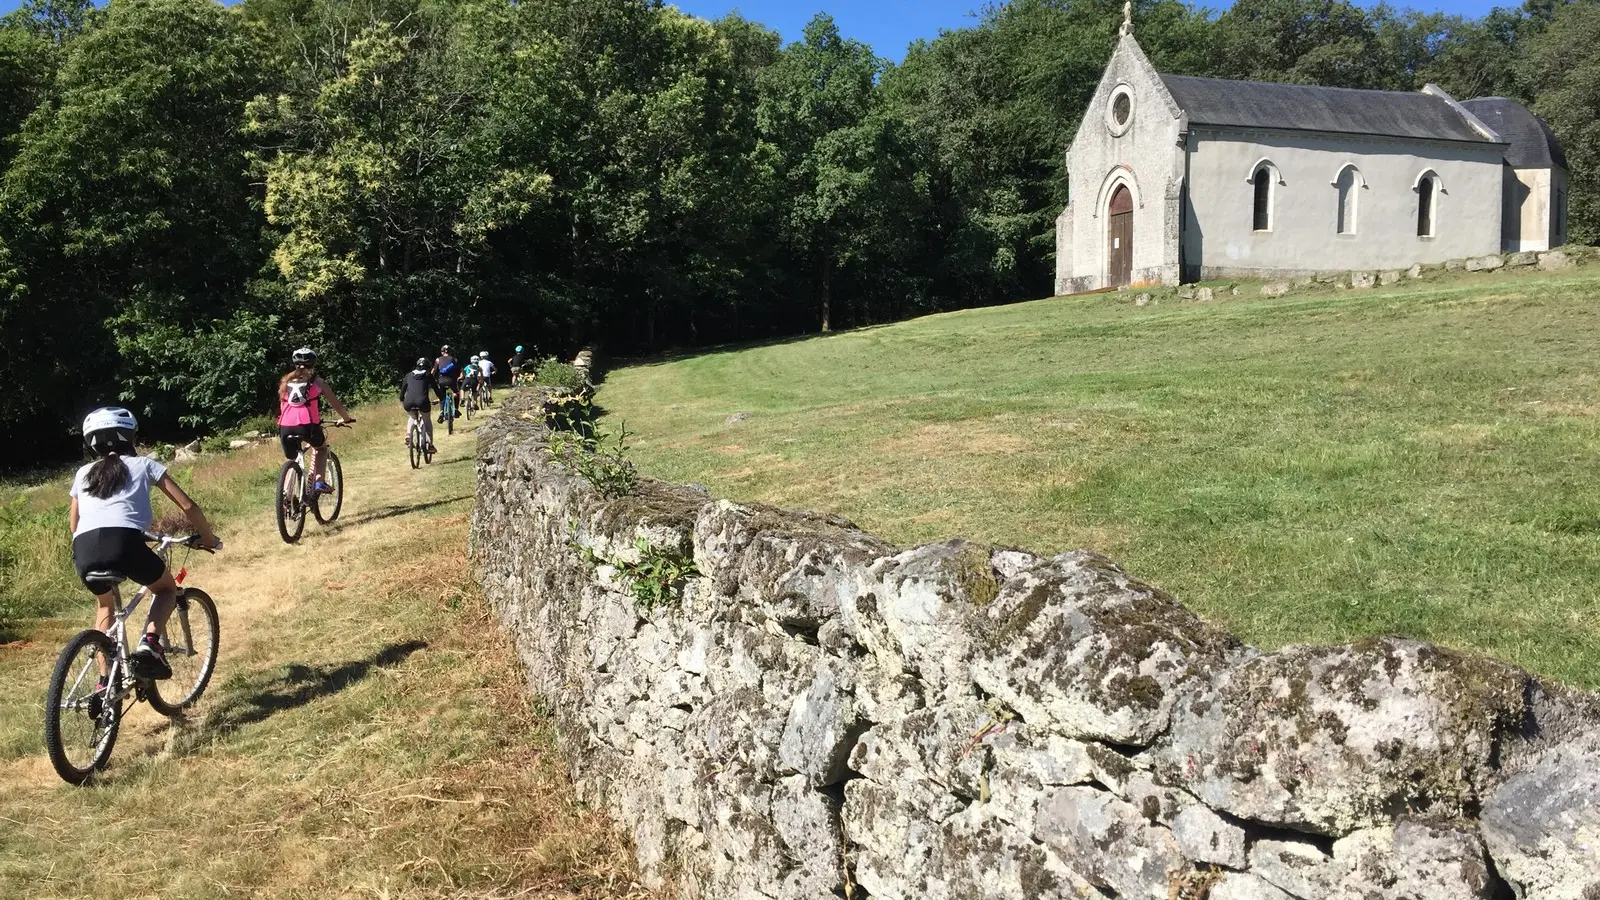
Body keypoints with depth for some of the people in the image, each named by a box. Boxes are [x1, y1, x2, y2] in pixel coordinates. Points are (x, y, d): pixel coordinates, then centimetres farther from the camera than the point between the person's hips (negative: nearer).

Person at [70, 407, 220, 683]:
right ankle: (149, 645, -1)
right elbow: (188, 506, 17)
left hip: (84, 551, 4)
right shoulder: (143, 464, 21)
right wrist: (208, 538, 32)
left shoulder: (83, 473, 30)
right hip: (124, 542, -4)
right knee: (167, 588, 27)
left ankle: (104, 682, 27)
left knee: (106, 604, 34)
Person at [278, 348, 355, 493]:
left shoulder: (286, 381, 22)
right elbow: (335, 403, 19)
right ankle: (319, 482, 11)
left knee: (292, 461, 24)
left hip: (285, 427, 3)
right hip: (307, 426, -2)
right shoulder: (316, 380, 15)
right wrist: (346, 418, 35)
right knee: (321, 447, 28)